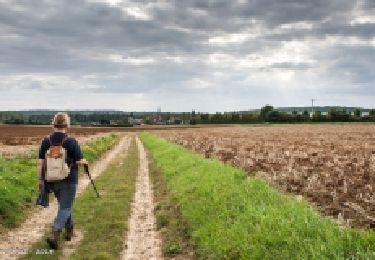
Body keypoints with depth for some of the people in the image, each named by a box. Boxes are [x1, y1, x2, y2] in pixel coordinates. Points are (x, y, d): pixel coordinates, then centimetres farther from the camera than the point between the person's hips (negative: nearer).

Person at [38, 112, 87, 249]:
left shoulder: (46, 141, -3)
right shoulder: (71, 141, -14)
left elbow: (41, 162, -2)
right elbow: (80, 161, -13)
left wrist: (41, 179, 5)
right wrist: (85, 161, 9)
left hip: (52, 180, 5)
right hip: (68, 180, -5)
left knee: (64, 205, 22)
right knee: (65, 208, 2)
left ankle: (69, 231, 35)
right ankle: (54, 234, -15)